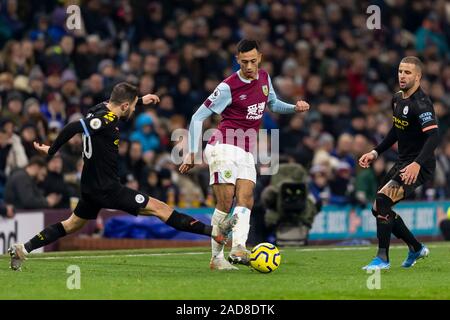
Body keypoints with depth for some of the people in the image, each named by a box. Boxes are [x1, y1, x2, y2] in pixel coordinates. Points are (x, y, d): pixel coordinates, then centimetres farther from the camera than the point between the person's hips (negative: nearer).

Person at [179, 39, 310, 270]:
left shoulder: (264, 78, 8)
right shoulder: (228, 87, -11)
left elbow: (272, 104, 29)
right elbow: (198, 117, -5)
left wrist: (295, 108, 9)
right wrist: (192, 153, -8)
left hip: (246, 152, 6)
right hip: (224, 146, -6)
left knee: (245, 201, -11)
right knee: (225, 202, -13)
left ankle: (238, 249, -24)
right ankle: (216, 257, -8)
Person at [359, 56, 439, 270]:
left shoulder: (420, 104, -20)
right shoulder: (397, 99, 8)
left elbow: (433, 136, -31)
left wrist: (417, 164, -42)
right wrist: (376, 152, 17)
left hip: (418, 167, -10)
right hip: (402, 162, 10)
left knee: (382, 199, -25)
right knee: (378, 209, 12)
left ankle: (383, 258, -18)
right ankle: (416, 248, 28)